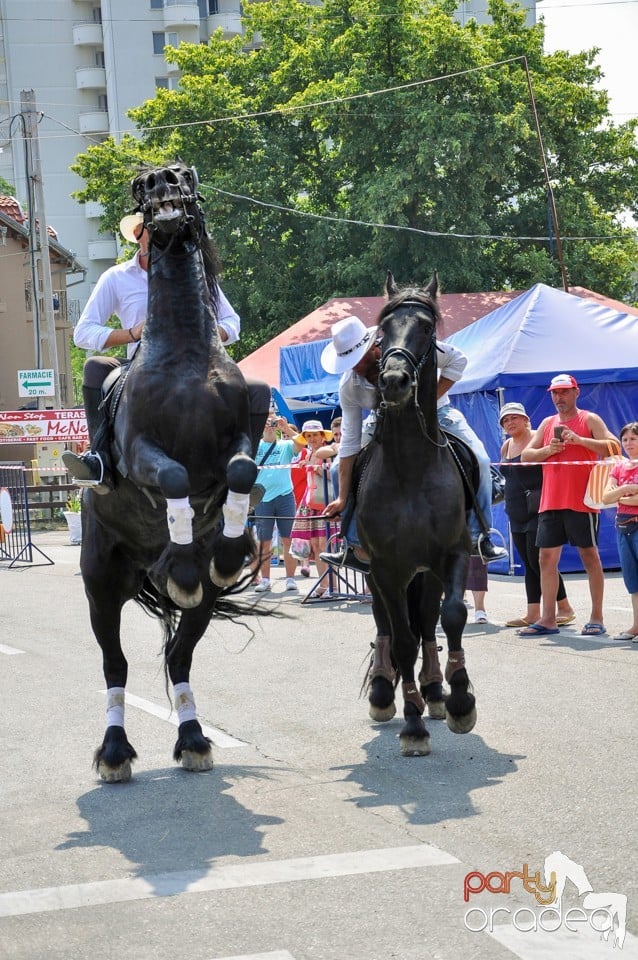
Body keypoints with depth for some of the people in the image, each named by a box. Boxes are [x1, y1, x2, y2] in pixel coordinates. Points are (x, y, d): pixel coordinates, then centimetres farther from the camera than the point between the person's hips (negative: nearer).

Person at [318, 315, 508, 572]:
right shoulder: (349, 386, -22)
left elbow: (457, 360, -19)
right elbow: (350, 442, -19)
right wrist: (342, 498, -22)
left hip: (435, 413, -2)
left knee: (479, 461, -23)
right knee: (348, 468, -14)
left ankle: (480, 538, -12)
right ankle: (356, 548, -4)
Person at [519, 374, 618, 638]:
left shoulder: (590, 420, 0)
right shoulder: (547, 424, 16)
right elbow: (526, 456, 14)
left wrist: (579, 439, -21)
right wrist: (548, 450, -5)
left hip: (581, 502, -5)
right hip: (550, 503, 5)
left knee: (590, 556, -1)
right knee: (547, 558, 3)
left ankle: (597, 618, 4)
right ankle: (548, 620, 6)